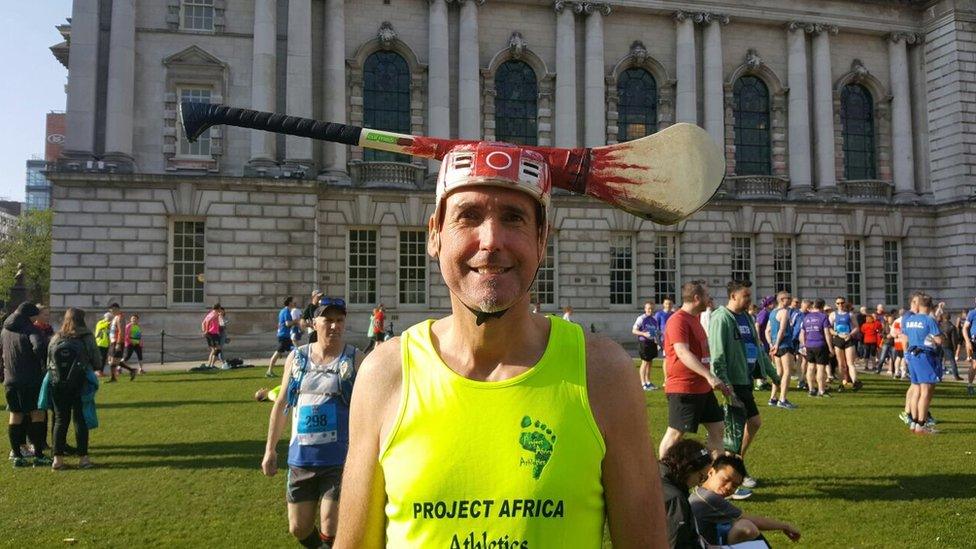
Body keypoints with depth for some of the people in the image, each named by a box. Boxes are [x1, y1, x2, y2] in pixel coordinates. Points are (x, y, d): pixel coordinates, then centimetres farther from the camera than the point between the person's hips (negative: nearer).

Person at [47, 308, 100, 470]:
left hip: (58, 385, 3)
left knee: (60, 420, 11)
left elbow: (48, 363, 6)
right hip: (80, 385, -2)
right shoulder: (87, 338, -6)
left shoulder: (56, 339, 2)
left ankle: (58, 458, 11)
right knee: (80, 420, 5)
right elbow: (97, 361, -3)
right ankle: (83, 458, 6)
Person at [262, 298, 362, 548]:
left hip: (340, 460, -4)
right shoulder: (296, 357, 5)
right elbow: (281, 404, 12)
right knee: (299, 529, 13)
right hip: (300, 458, 4)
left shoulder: (355, 360, -5)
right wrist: (270, 449, 12)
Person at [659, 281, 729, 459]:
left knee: (718, 428, 12)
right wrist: (709, 376, -37)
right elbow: (682, 353, -30)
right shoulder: (678, 320, -17)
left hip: (703, 388, 10)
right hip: (683, 389, -10)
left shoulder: (694, 319, 15)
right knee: (675, 434, -3)